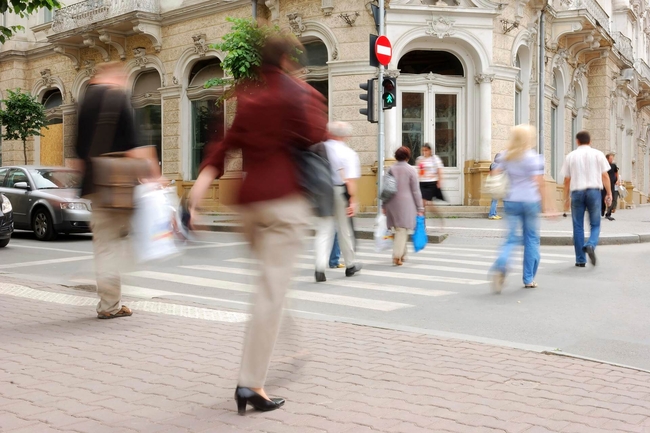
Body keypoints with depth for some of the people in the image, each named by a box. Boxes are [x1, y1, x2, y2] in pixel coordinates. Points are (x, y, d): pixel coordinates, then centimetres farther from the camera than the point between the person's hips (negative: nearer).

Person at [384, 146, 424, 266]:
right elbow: (416, 191, -5)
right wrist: (420, 207, 0)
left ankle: (402, 254, 23)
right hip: (406, 204, -4)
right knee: (403, 229, -2)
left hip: (392, 204, 4)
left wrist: (384, 205, 17)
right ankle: (397, 255, -11)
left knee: (397, 229, 14)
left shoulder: (390, 169, 5)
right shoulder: (411, 170, -5)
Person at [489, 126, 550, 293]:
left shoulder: (504, 156, 6)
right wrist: (545, 202, -6)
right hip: (530, 201, -3)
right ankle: (529, 279, 14)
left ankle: (500, 266, -23)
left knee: (512, 238, 6)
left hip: (511, 201, 3)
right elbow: (538, 182, -10)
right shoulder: (533, 157, -6)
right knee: (531, 238, 9)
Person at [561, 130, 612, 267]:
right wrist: (609, 194, 5)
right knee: (595, 224, 11)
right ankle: (591, 245, -18)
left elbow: (567, 180, 7)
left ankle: (580, 260, 9)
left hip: (577, 191, 1)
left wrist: (566, 198, 13)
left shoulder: (571, 156, 7)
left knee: (578, 226, 7)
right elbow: (605, 175, 0)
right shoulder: (597, 154, 5)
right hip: (594, 191, -1)